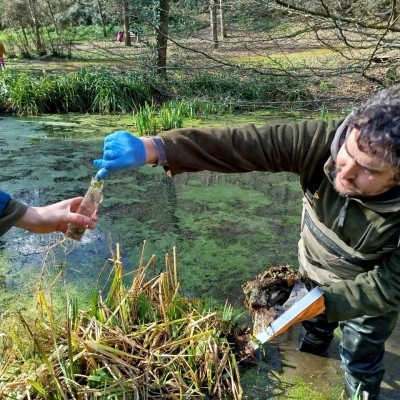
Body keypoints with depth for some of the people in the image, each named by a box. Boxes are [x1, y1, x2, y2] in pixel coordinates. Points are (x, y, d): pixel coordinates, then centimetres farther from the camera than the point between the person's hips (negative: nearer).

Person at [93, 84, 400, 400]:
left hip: (370, 289, -2)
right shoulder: (325, 140, -37)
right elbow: (241, 144, -44)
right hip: (315, 268, 3)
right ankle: (311, 350, 67)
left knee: (360, 359, 22)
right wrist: (151, 149, -54)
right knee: (313, 322, 32)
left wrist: (325, 301, -37)